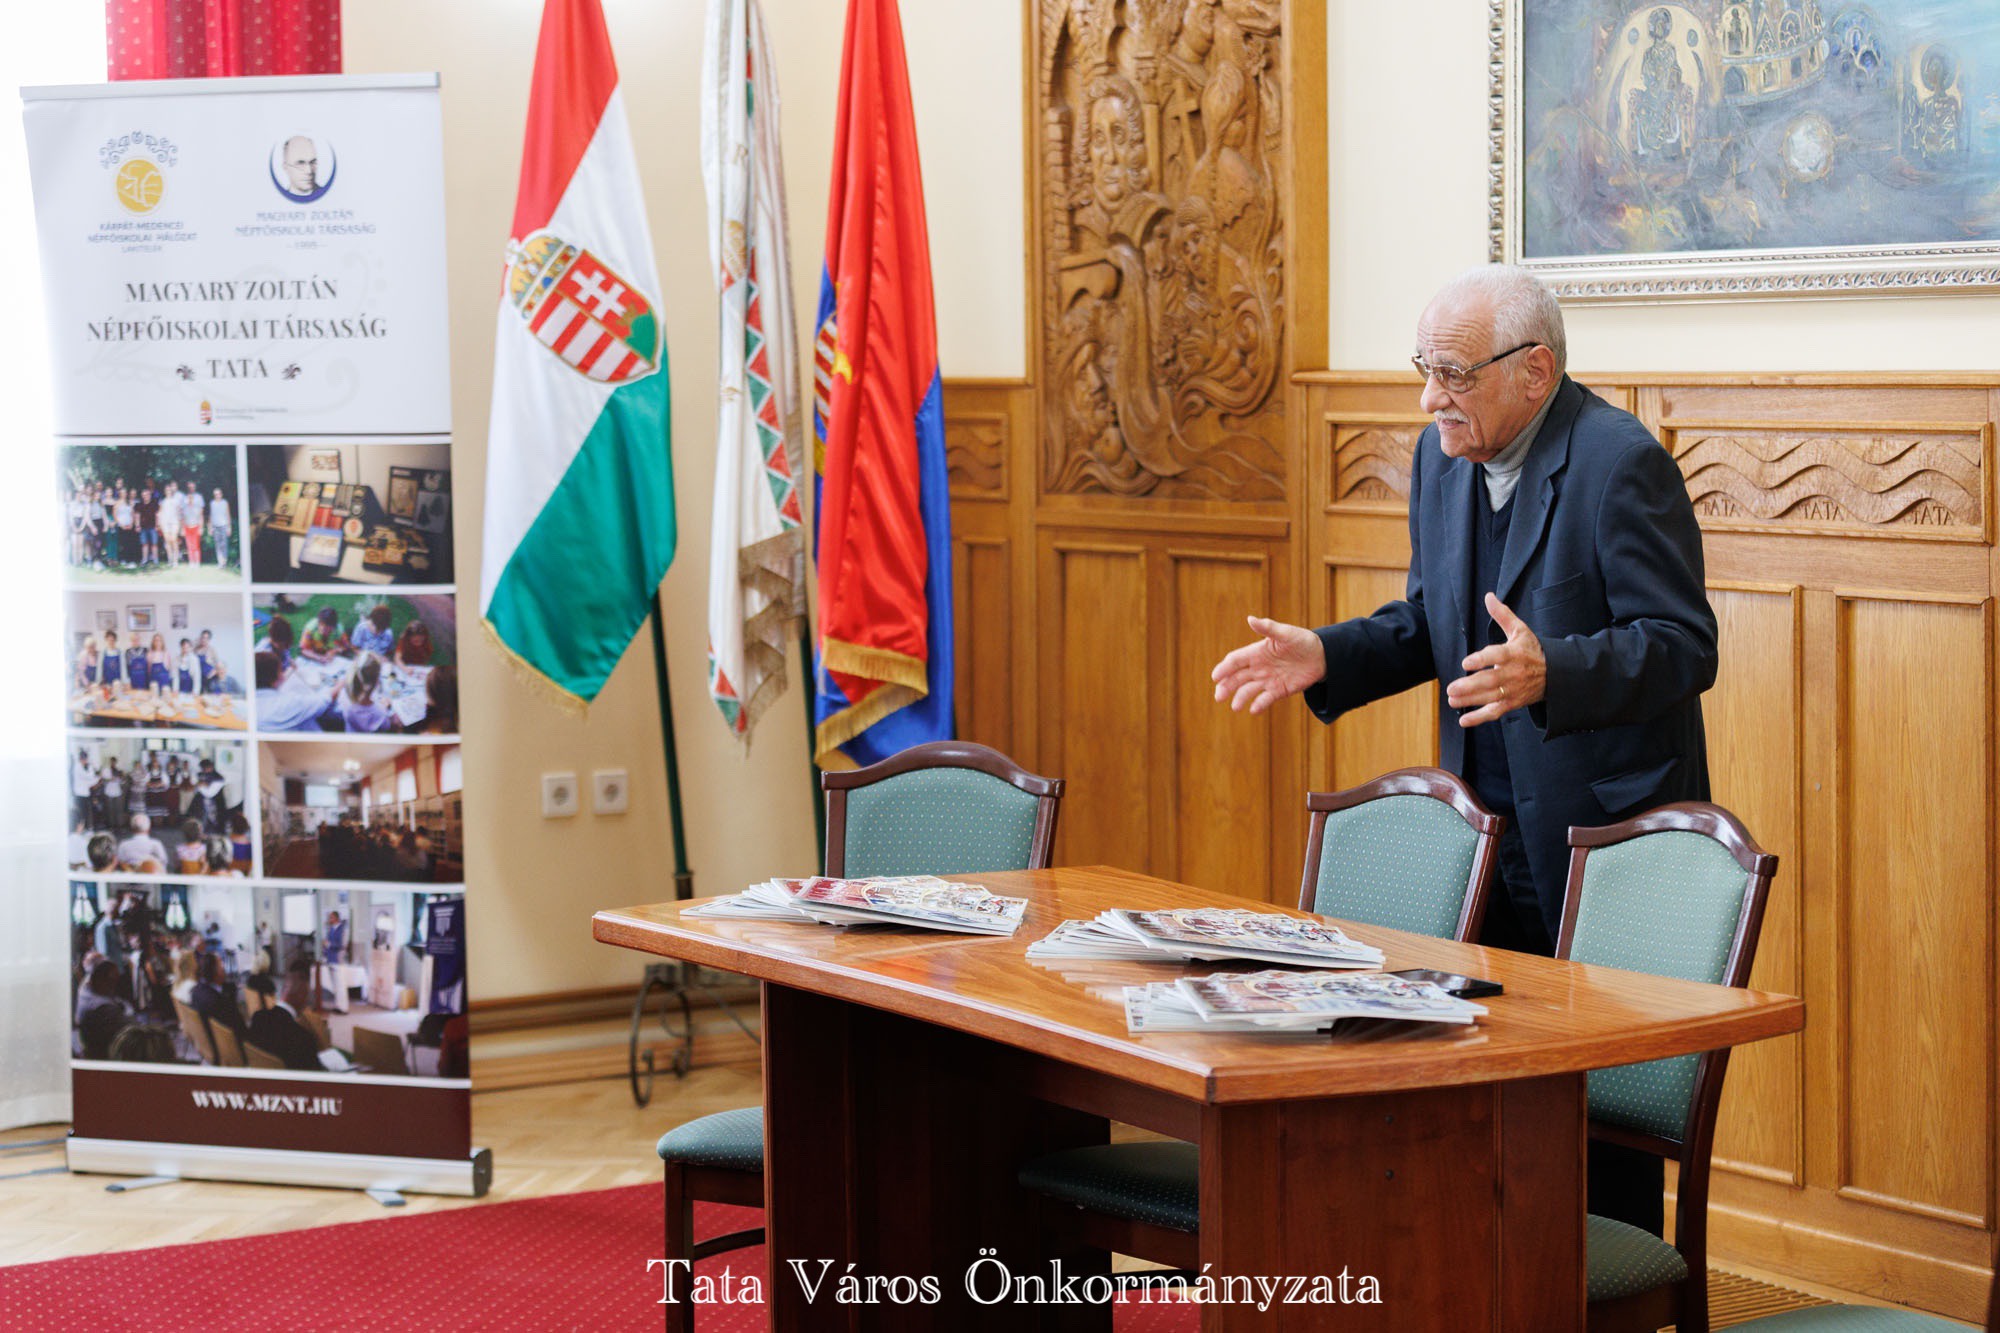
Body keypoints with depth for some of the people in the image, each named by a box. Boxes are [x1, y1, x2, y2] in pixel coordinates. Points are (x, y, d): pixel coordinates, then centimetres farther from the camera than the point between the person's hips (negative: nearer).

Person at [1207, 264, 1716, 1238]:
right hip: (1488, 829, 7)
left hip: (1604, 831, -7)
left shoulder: (1621, 463, -17)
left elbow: (1683, 646, -20)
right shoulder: (1442, 458, 8)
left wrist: (1549, 672, -35)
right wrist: (1327, 657, 2)